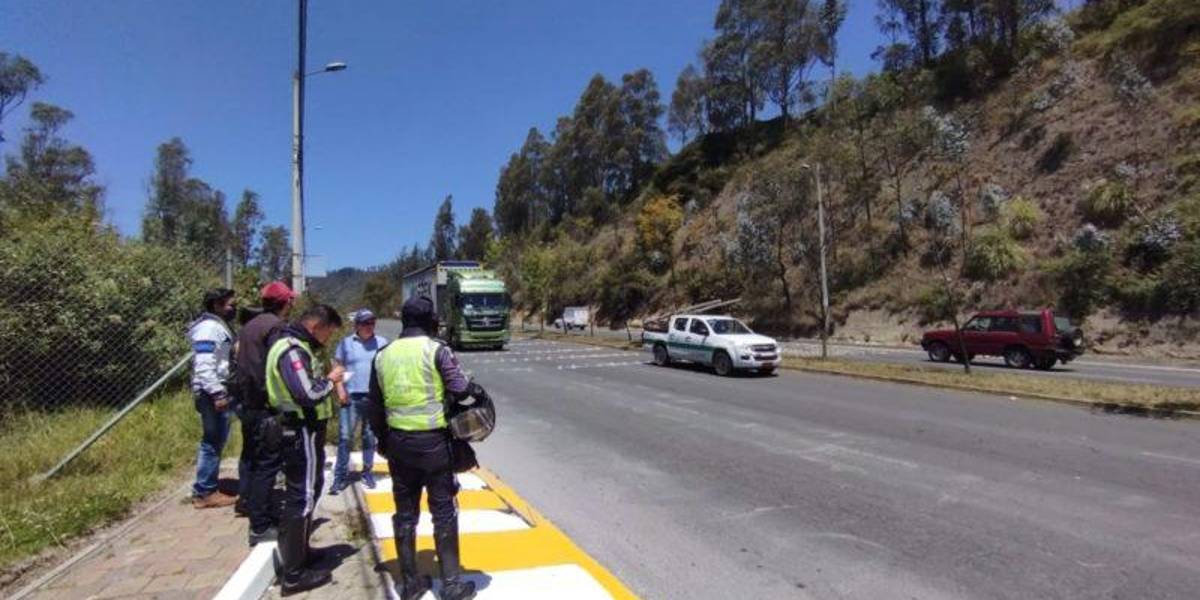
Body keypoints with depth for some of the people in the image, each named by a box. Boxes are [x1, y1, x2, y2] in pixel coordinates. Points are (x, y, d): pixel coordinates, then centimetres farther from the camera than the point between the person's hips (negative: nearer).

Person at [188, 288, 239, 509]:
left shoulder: (219, 326, 18)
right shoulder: (209, 328, -15)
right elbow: (204, 366, -23)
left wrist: (223, 392, 23)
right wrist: (217, 393, -26)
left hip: (219, 392, 11)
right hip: (212, 395, -11)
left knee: (215, 442, 15)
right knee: (213, 443, -5)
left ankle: (205, 488, 23)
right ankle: (204, 493, 2)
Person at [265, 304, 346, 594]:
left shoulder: (297, 345, 13)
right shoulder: (293, 350, -21)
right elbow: (307, 394, -28)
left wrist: (326, 381, 2)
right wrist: (330, 380, -13)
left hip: (304, 431, 11)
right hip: (302, 433, -11)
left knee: (306, 491, 22)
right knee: (301, 498, -5)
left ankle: (300, 552, 36)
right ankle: (293, 574, 3)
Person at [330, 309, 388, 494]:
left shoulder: (382, 343, 8)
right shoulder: (346, 343, 7)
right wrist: (340, 390, -5)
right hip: (351, 396, -1)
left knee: (370, 437, 8)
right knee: (345, 437, -4)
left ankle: (367, 471, 18)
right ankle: (340, 475, 1)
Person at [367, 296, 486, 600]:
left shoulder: (383, 355, 6)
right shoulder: (436, 349, -9)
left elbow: (374, 406, 10)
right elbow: (460, 389, -19)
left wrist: (383, 440, 22)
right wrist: (476, 390, 3)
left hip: (398, 443, 5)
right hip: (434, 441, -4)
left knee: (405, 513, 15)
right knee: (444, 513, 7)